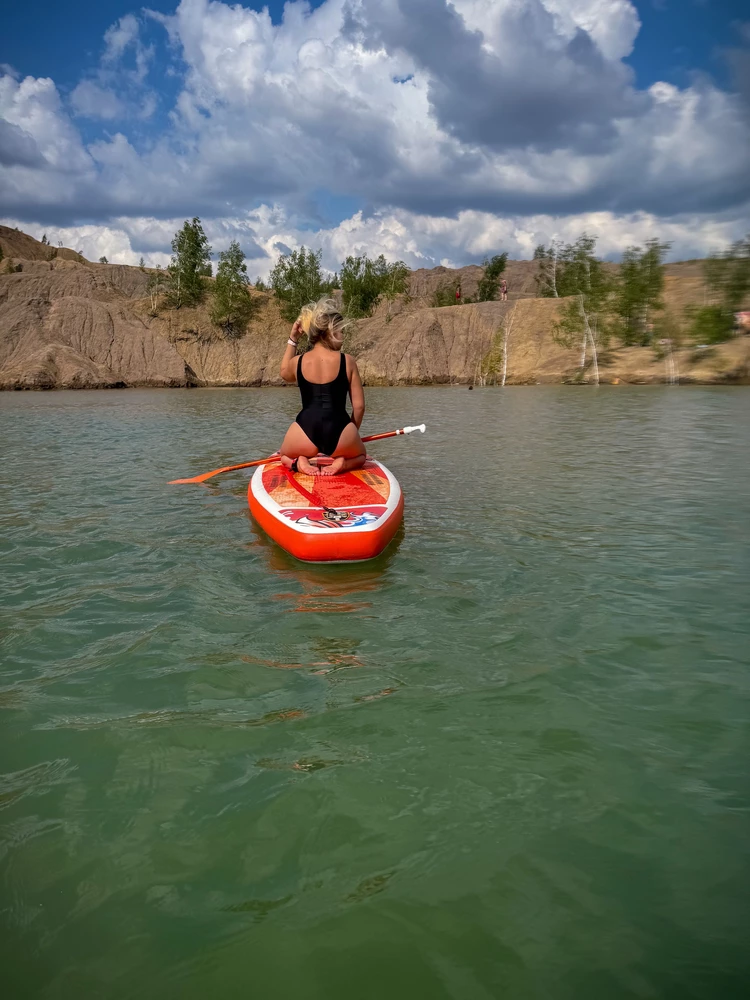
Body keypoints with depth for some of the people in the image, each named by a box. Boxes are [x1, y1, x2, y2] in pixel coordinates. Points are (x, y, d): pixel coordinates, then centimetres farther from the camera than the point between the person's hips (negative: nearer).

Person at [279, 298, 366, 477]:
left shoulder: (298, 362, 4)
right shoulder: (348, 361, -1)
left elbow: (285, 373, 32)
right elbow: (358, 406, 2)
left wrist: (292, 340, 26)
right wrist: (351, 435, 18)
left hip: (305, 434, 1)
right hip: (339, 432, -1)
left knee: (284, 456, 35)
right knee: (360, 455, 35)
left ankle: (300, 462, 0)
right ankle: (342, 463, 0)